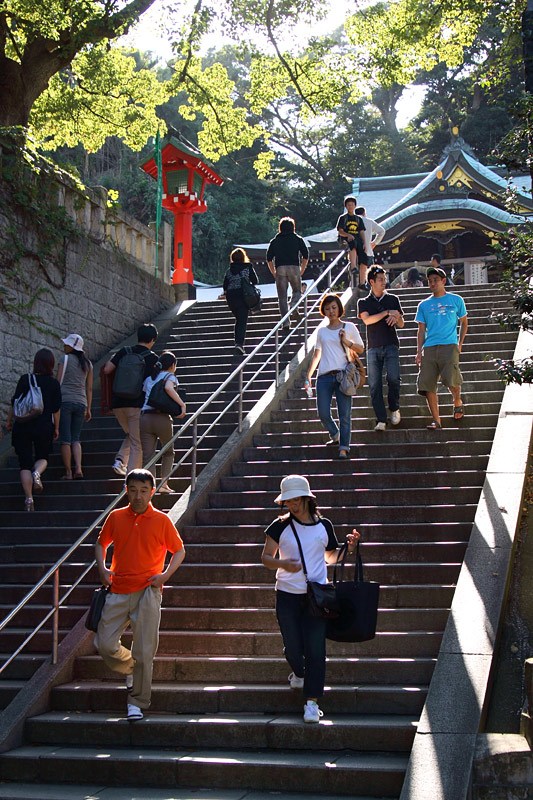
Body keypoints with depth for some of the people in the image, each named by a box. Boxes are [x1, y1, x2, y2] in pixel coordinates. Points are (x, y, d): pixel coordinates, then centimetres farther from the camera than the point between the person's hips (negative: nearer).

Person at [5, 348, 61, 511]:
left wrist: (9, 421, 10)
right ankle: (37, 473, -13)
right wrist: (56, 428, 12)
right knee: (43, 457, 21)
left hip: (23, 426, -1)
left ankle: (28, 498, -1)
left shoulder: (25, 379, -3)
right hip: (44, 426, 1)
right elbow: (56, 409, 2)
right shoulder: (54, 384, 0)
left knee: (25, 463, 4)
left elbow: (15, 403, -3)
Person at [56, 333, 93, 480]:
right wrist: (88, 409, 17)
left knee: (65, 439, -1)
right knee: (75, 438, 10)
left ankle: (68, 472, -1)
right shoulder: (87, 363, 13)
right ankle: (78, 469, -7)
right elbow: (89, 388, 14)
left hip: (65, 400, -4)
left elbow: (58, 382, -3)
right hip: (81, 402, 5)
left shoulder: (65, 359, -1)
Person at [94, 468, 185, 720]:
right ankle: (130, 669, 31)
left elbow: (179, 550, 10)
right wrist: (101, 568, 4)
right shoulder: (116, 517, 6)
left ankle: (137, 702, 11)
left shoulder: (161, 520, 0)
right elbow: (101, 543, 21)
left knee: (143, 651, -2)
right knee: (104, 644, 0)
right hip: (118, 591, 3)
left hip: (147, 592, -3)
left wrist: (166, 574, -5)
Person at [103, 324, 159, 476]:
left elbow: (106, 370, 2)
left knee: (131, 435, 26)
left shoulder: (124, 352, 6)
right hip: (138, 404, -4)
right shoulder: (152, 358, -1)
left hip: (118, 403, 4)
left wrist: (111, 359, 22)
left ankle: (120, 459, 3)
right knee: (137, 444, 2)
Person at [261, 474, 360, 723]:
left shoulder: (323, 525, 5)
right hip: (287, 594, 0)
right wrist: (283, 564, -18)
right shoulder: (280, 526, 0)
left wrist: (348, 548, 1)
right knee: (293, 647, 6)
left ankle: (312, 701, 0)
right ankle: (299, 673, 40)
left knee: (315, 648, -7)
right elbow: (265, 557, 2)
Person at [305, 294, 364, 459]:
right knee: (323, 413, -2)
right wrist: (308, 375, 14)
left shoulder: (349, 327, 11)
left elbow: (360, 349, 11)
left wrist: (346, 341, -5)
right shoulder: (322, 331, 17)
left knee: (344, 414, -8)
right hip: (324, 377, 2)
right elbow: (316, 355, 22)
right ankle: (335, 435, 26)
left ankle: (343, 448, -5)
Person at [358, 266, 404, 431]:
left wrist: (396, 317, -8)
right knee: (374, 385, -6)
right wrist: (387, 312, -11)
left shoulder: (393, 299, 16)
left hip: (391, 345, 0)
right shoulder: (363, 302, 12)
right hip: (373, 347, 0)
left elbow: (401, 324, 15)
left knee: (393, 377, -18)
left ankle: (394, 408, 7)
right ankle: (381, 420, -2)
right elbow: (367, 320, -6)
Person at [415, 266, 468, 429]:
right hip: (429, 348, 3)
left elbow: (464, 322, 19)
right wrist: (419, 352, 5)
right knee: (427, 384, -6)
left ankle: (457, 402, 11)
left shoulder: (456, 300, 11)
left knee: (451, 379, -21)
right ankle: (436, 420, 2)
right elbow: (421, 330, 14)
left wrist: (460, 343, 7)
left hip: (449, 345, -3)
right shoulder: (424, 305, 15)